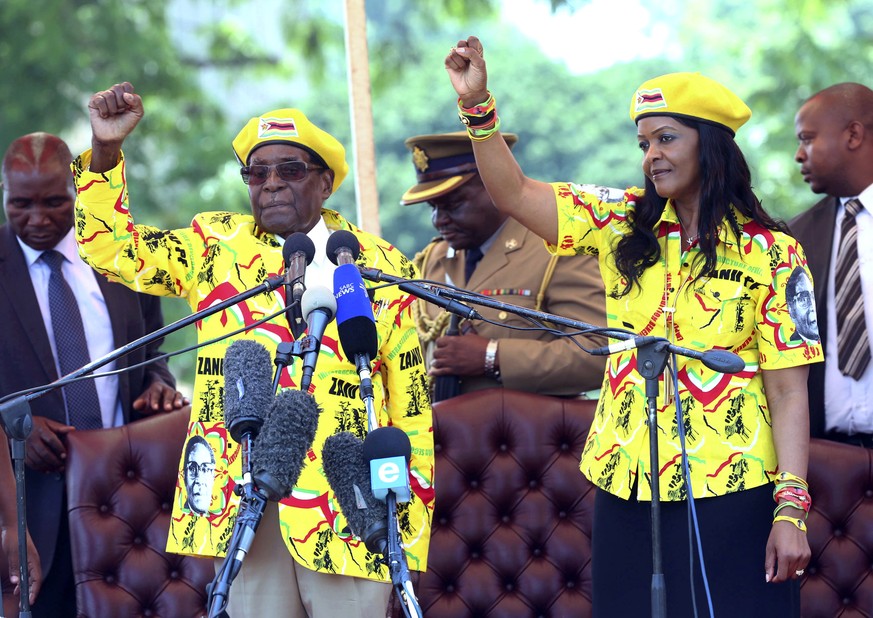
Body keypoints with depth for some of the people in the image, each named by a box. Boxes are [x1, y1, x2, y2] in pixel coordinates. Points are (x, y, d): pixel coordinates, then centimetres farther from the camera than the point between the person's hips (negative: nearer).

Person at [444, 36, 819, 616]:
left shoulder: (771, 254, -3)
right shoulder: (621, 224, 7)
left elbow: (789, 391, -5)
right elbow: (512, 192, 2)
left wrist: (791, 510, -11)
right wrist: (477, 104, -13)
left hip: (731, 499, -4)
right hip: (626, 488, 4)